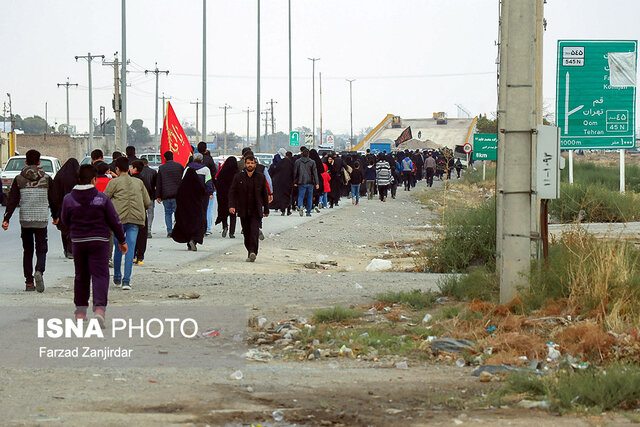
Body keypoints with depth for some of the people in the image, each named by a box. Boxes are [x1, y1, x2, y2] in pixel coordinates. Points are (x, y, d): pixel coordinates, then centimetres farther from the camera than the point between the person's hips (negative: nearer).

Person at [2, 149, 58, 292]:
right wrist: (55, 216, 21)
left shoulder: (19, 179, 0)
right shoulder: (46, 179, 0)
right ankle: (39, 271, -25)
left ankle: (29, 283, 9)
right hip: (41, 221, -1)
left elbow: (12, 200, -4)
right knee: (41, 249, 5)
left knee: (27, 251, 11)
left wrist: (6, 219, -4)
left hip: (25, 221, 1)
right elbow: (52, 200, 7)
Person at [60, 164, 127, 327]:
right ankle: (99, 308, -22)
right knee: (100, 275, -3)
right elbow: (114, 221, -2)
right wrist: (122, 240, 10)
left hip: (78, 241, 2)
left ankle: (80, 311, 21)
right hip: (99, 242, -2)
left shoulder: (69, 199, -4)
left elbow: (65, 220, 9)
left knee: (81, 276, 16)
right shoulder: (102, 198, -8)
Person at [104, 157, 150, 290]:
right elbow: (147, 202, 16)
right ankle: (126, 280, -10)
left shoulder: (114, 182, 0)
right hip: (135, 219, 2)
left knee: (118, 248, 14)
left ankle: (117, 278, 25)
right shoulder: (138, 182, 13)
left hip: (119, 219, -2)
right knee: (130, 249, -1)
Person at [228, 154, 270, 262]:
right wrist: (231, 206, -11)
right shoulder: (238, 177, 5)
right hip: (243, 211, 2)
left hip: (256, 211, -2)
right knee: (246, 233, 7)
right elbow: (232, 192, 4)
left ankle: (253, 252, -23)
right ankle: (250, 250, 21)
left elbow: (265, 194, 11)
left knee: (254, 231, -15)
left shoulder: (260, 177, 6)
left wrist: (266, 210, 11)